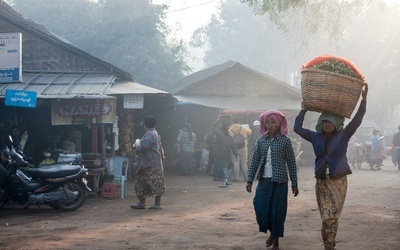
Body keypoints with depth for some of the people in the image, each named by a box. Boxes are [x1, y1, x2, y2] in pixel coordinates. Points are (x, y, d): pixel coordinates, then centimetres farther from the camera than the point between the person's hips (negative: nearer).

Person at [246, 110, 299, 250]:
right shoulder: (261, 140, 5)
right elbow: (255, 161, 8)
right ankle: (272, 232, 26)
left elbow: (291, 163, -1)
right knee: (261, 209, 0)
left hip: (280, 181, -3)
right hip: (264, 180, 3)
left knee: (278, 211, 0)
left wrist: (294, 184, -1)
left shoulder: (285, 140, -3)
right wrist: (250, 180, 4)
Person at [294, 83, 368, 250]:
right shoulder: (316, 137, 6)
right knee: (326, 218, 0)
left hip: (338, 181, -2)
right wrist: (304, 110, 7)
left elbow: (357, 119, -9)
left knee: (332, 217, -5)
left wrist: (364, 99, -15)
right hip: (321, 181, 2)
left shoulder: (343, 136, -1)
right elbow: (297, 128, 9)